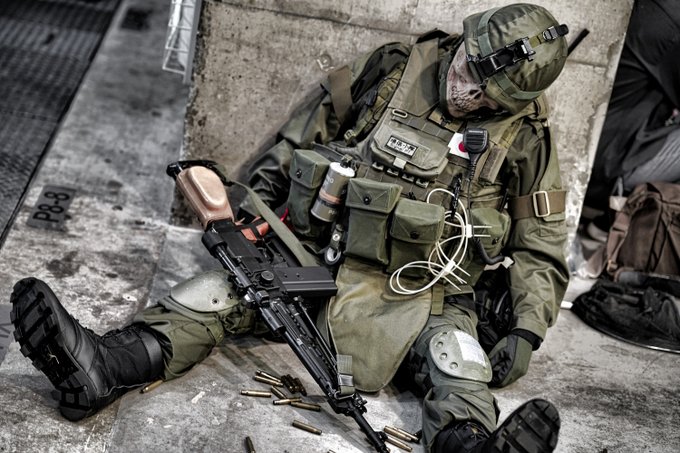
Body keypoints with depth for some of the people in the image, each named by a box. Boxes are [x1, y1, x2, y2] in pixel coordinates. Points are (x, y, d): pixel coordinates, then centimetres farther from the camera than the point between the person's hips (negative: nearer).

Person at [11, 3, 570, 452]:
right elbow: (301, 135, 8)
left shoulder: (525, 137, -1)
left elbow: (541, 248, 4)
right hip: (317, 256, 1)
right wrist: (253, 207, 0)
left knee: (452, 345, -31)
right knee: (230, 280, -20)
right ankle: (105, 365, -37)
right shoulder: (390, 70, 0)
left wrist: (525, 331, -9)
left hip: (415, 293, 0)